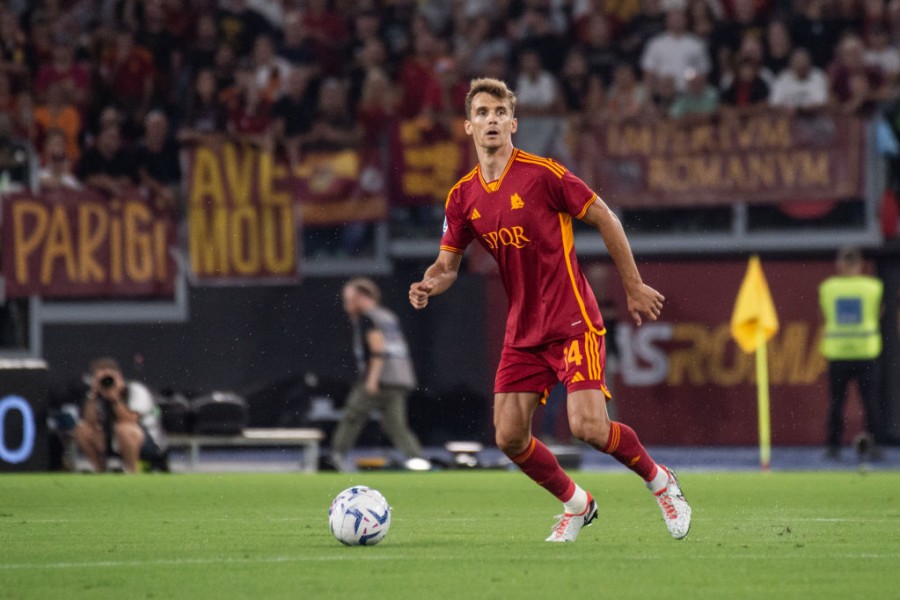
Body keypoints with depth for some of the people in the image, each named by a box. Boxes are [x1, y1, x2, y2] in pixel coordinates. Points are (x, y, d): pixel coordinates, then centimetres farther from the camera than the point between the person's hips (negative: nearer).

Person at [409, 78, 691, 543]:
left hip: (573, 321, -5)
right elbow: (448, 264, 13)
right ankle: (576, 505, 22)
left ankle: (660, 481, 9)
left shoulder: (542, 174, -12)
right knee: (509, 438, -3)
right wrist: (429, 285, -11)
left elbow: (605, 220, -3)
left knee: (588, 426, -19)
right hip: (523, 329, 5)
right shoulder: (462, 197, 4)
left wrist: (634, 288, 1)